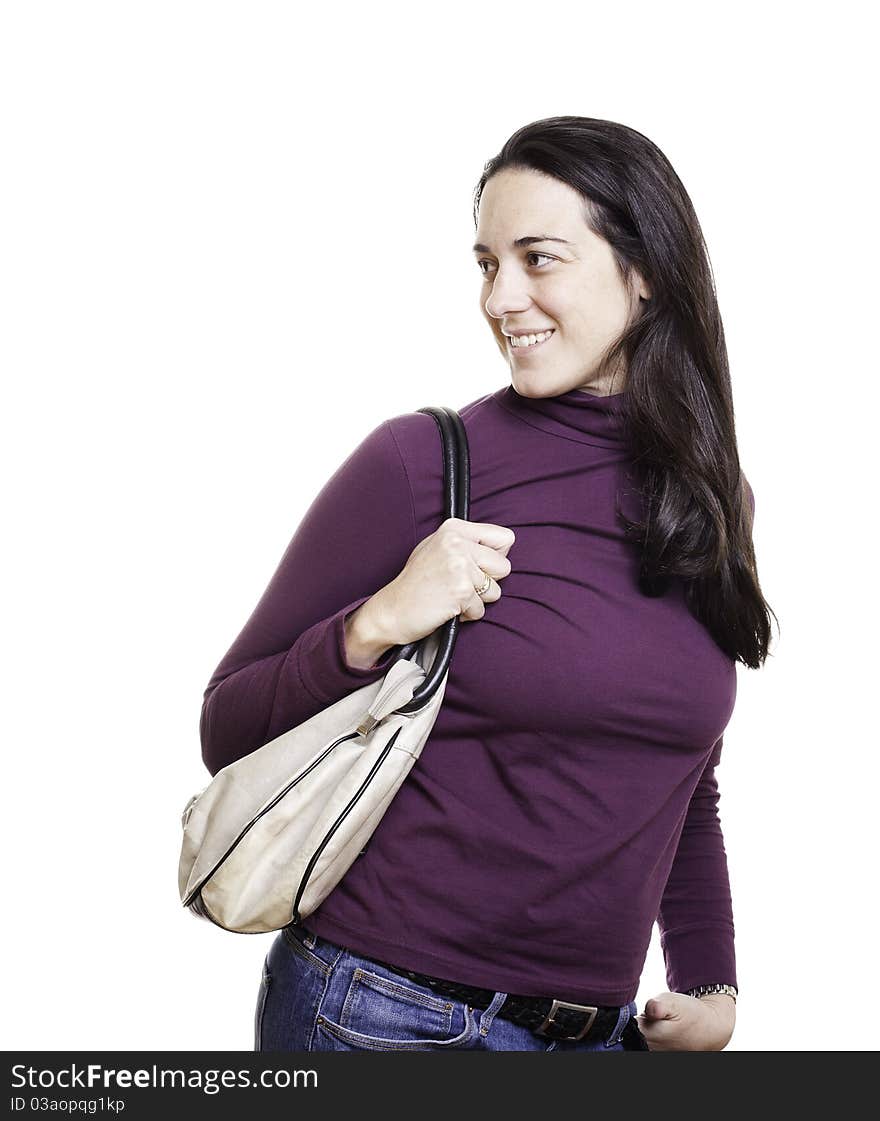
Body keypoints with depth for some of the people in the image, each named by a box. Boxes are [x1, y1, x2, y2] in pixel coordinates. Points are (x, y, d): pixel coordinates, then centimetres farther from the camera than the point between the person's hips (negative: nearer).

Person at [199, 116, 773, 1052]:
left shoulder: (714, 502, 3)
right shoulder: (420, 464, -12)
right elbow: (228, 737, -7)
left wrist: (711, 983, 10)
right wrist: (375, 627, -22)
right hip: (385, 1016, -4)